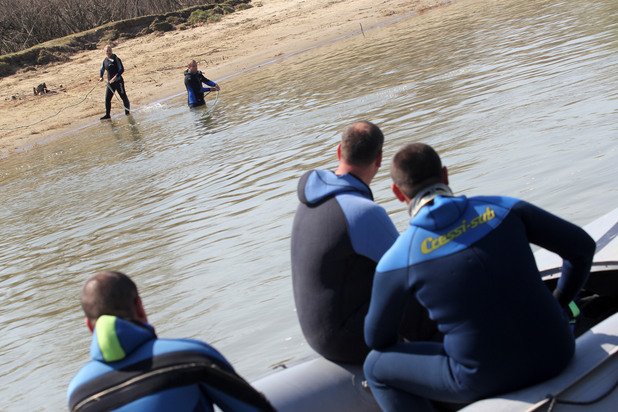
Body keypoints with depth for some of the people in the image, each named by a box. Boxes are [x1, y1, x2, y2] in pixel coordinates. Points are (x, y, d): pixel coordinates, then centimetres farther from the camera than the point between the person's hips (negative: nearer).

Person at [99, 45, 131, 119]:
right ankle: (107, 115, 9)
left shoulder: (116, 59, -8)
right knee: (107, 99, 2)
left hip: (118, 81, -6)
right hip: (110, 82, 6)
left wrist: (115, 77, -24)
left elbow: (122, 69, -14)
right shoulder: (105, 61, 9)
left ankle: (127, 111, 16)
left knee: (123, 97, 2)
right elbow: (102, 70, 22)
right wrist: (101, 77, 2)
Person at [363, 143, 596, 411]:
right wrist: (560, 303, 21)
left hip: (485, 380, -4)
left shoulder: (396, 262, -9)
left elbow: (376, 339, 5)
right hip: (556, 355, 4)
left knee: (375, 366, 16)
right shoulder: (502, 209, -3)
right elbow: (582, 246, 5)